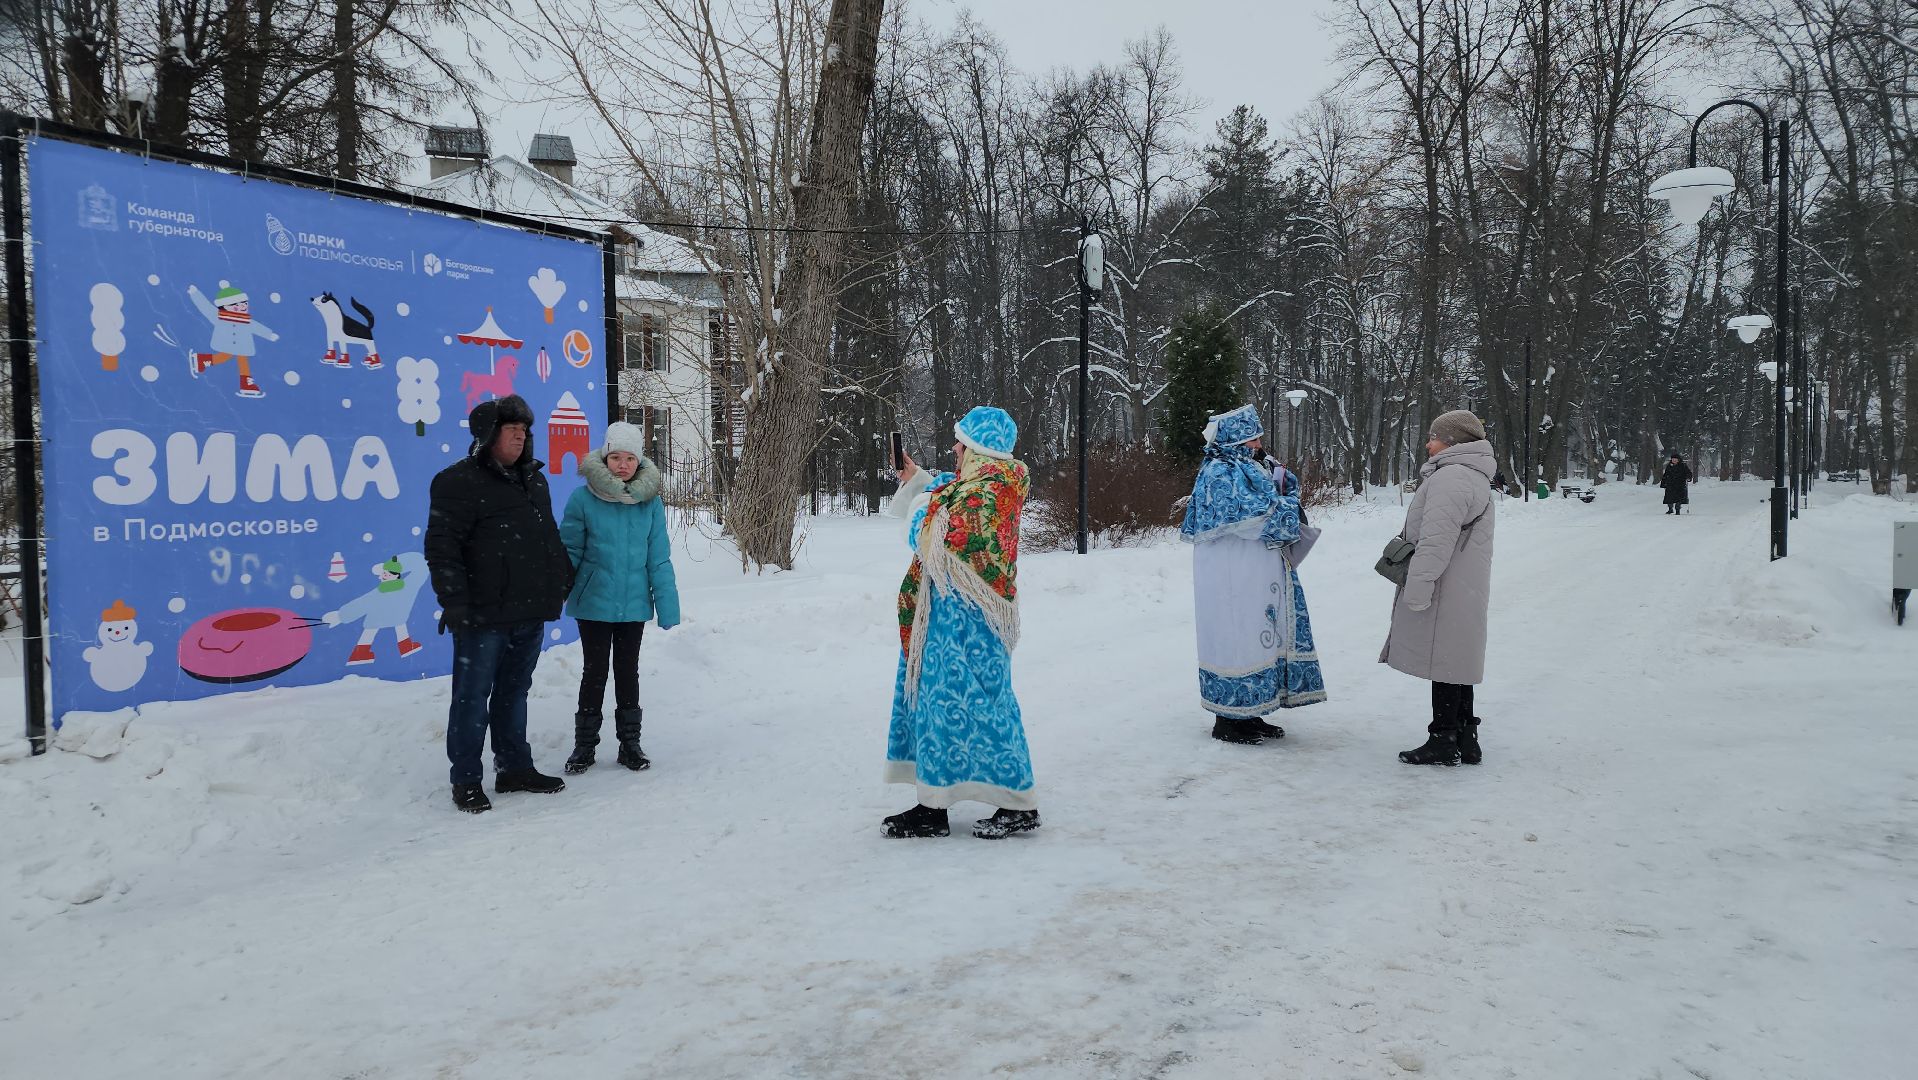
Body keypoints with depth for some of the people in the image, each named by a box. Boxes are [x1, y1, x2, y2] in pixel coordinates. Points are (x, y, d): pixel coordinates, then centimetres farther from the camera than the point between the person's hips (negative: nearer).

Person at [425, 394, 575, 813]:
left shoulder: (533, 479, 16)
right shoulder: (460, 482, -9)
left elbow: (550, 536, 26)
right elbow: (441, 546, -14)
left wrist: (565, 576, 23)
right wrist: (454, 601, -19)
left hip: (530, 612, 8)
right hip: (484, 614, -7)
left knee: (514, 691, 16)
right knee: (473, 695, 0)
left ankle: (514, 768, 26)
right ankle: (466, 781, 8)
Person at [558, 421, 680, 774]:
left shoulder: (650, 501, -3)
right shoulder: (583, 498, -9)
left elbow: (659, 558, -1)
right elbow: (569, 553, -4)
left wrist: (667, 605, -4)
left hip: (634, 604, 2)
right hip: (594, 603, -2)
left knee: (627, 671, 13)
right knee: (595, 672, 9)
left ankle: (630, 742, 26)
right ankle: (585, 743, 23)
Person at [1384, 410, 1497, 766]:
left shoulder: (1450, 477, -17)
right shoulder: (1474, 478, 19)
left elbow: (1436, 540, -23)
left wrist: (1418, 587, -22)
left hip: (1446, 594, -11)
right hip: (1464, 595, 11)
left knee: (1443, 662, -4)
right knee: (1456, 665, 15)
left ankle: (1443, 741, 1)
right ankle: (1464, 739, 21)